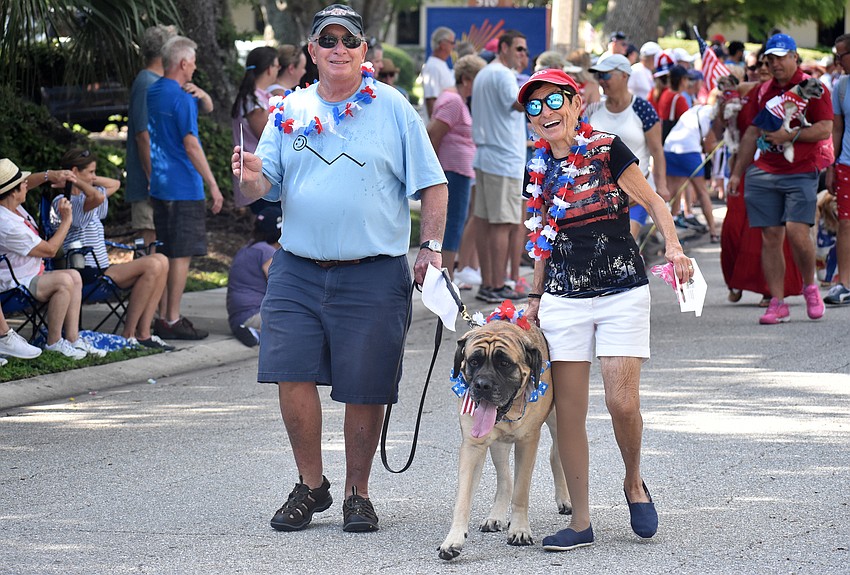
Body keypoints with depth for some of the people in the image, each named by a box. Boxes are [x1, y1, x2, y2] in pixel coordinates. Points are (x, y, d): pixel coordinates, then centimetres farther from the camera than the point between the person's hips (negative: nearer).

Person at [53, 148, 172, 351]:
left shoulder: (82, 198, 20)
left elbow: (114, 184, 35)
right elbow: (97, 197, -29)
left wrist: (89, 179, 21)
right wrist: (76, 182, -14)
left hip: (101, 270, 10)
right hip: (87, 273, -10)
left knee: (161, 261, -2)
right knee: (152, 266, -20)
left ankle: (143, 332, -8)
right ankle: (128, 334, -15)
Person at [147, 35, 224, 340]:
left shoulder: (153, 92, 14)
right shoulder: (181, 98, -15)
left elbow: (208, 108, 23)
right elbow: (191, 145, -20)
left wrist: (201, 95, -1)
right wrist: (213, 185, -16)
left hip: (159, 186, 9)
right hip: (184, 188, -9)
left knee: (166, 254, 13)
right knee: (181, 255, -5)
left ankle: (164, 317, 16)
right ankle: (172, 321, -4)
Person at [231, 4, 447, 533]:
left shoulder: (392, 108, 1)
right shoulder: (290, 112, 8)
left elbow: (432, 184, 3)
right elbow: (264, 186, 5)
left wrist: (431, 247, -7)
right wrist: (251, 178, -18)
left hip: (373, 276, -2)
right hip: (298, 270, 2)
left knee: (365, 390, 2)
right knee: (292, 376, -6)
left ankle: (358, 493, 17)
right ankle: (311, 485, 13)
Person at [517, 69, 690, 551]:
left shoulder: (607, 149, -5)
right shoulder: (539, 172, 8)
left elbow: (653, 202, -1)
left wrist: (673, 246, -16)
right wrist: (534, 299, 16)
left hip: (623, 293, -4)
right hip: (563, 298, 4)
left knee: (623, 402, -12)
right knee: (568, 411, -1)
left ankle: (634, 482, 17)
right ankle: (581, 521, 6)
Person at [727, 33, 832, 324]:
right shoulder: (762, 91, 15)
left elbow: (825, 129, -9)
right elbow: (751, 133, 21)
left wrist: (791, 135, -18)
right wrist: (737, 172, 19)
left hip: (801, 172, -5)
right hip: (764, 173, 5)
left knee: (796, 231, -17)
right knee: (770, 237, -1)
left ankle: (810, 287, 8)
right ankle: (777, 304, 2)